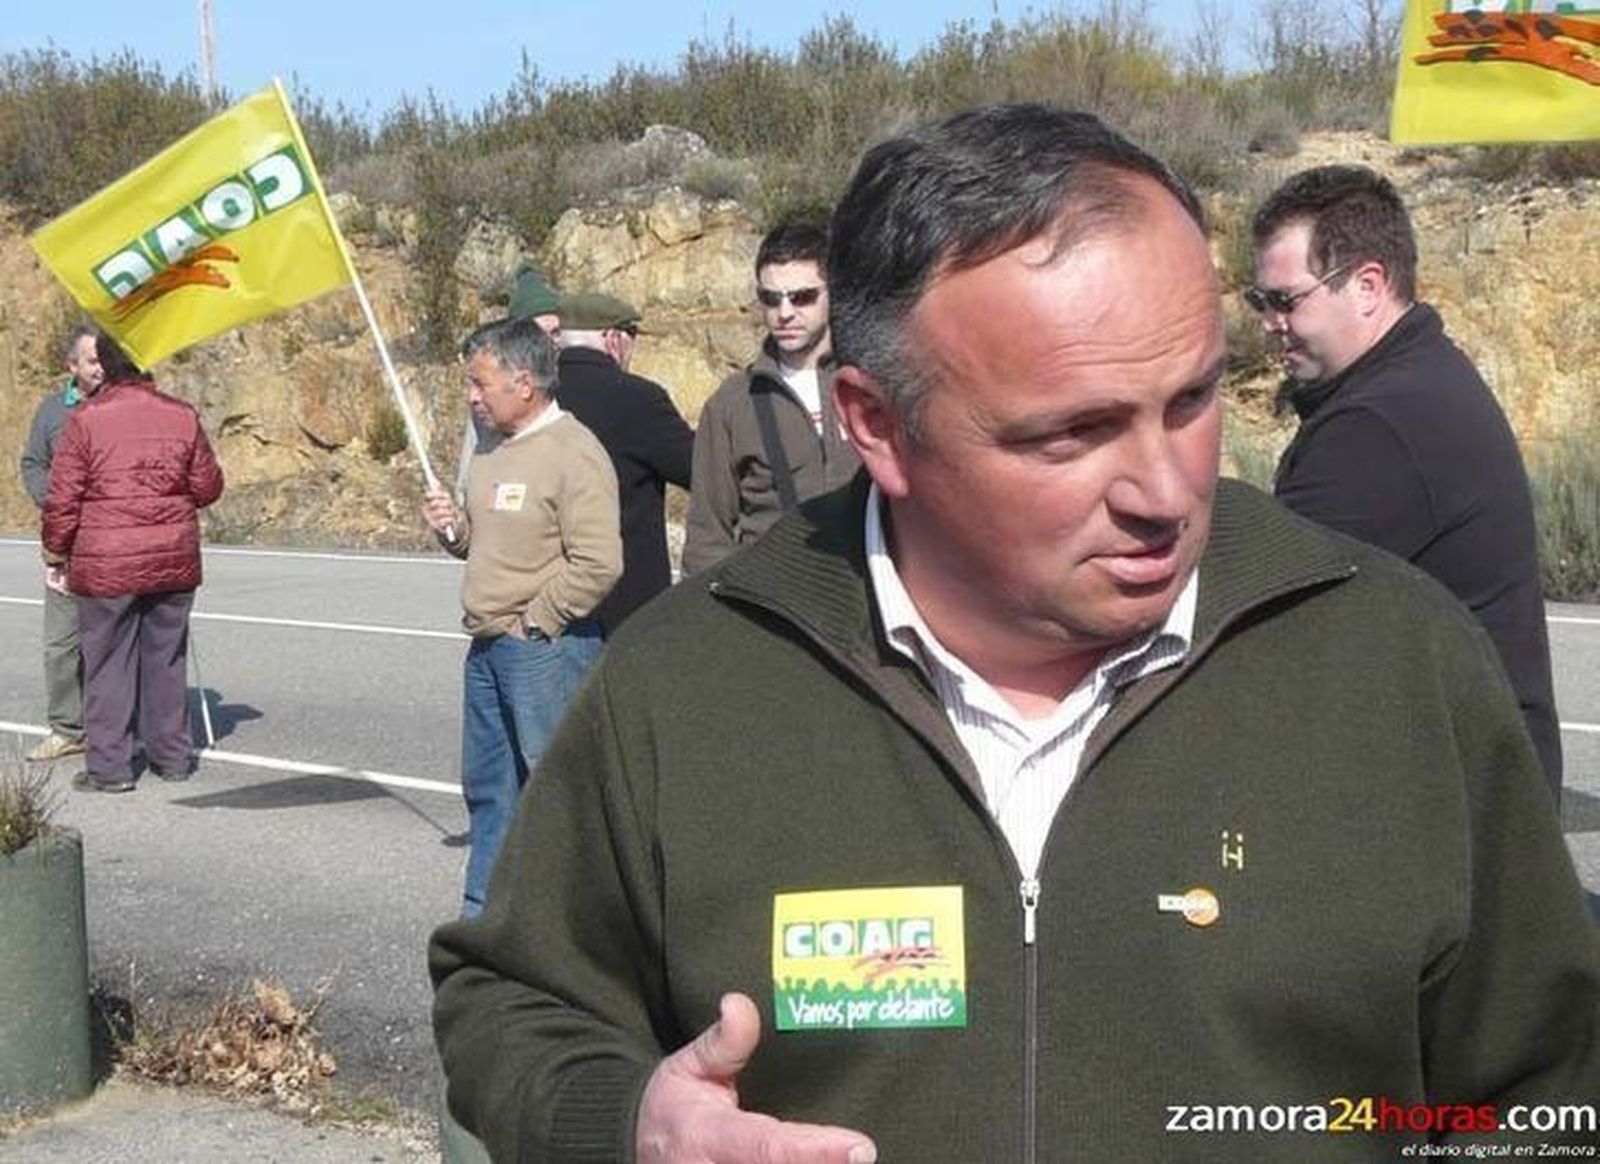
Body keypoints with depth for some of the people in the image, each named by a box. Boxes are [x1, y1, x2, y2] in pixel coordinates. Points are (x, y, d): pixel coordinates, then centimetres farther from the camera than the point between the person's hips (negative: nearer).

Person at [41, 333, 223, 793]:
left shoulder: (86, 419, -9)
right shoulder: (181, 416, 1)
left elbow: (62, 497, -7)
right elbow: (208, 487, 7)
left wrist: (55, 548, 7)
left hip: (106, 565, -3)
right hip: (173, 563, 3)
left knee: (108, 663, 4)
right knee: (166, 659, 14)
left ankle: (109, 765, 5)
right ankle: (172, 755, 20)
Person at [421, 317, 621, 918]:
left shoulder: (574, 453, -15)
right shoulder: (493, 452, 14)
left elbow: (598, 564, -22)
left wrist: (535, 621, -14)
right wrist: (454, 528, 5)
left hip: (546, 648, -9)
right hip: (488, 647, 9)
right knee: (487, 787, 16)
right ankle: (483, 912, 27)